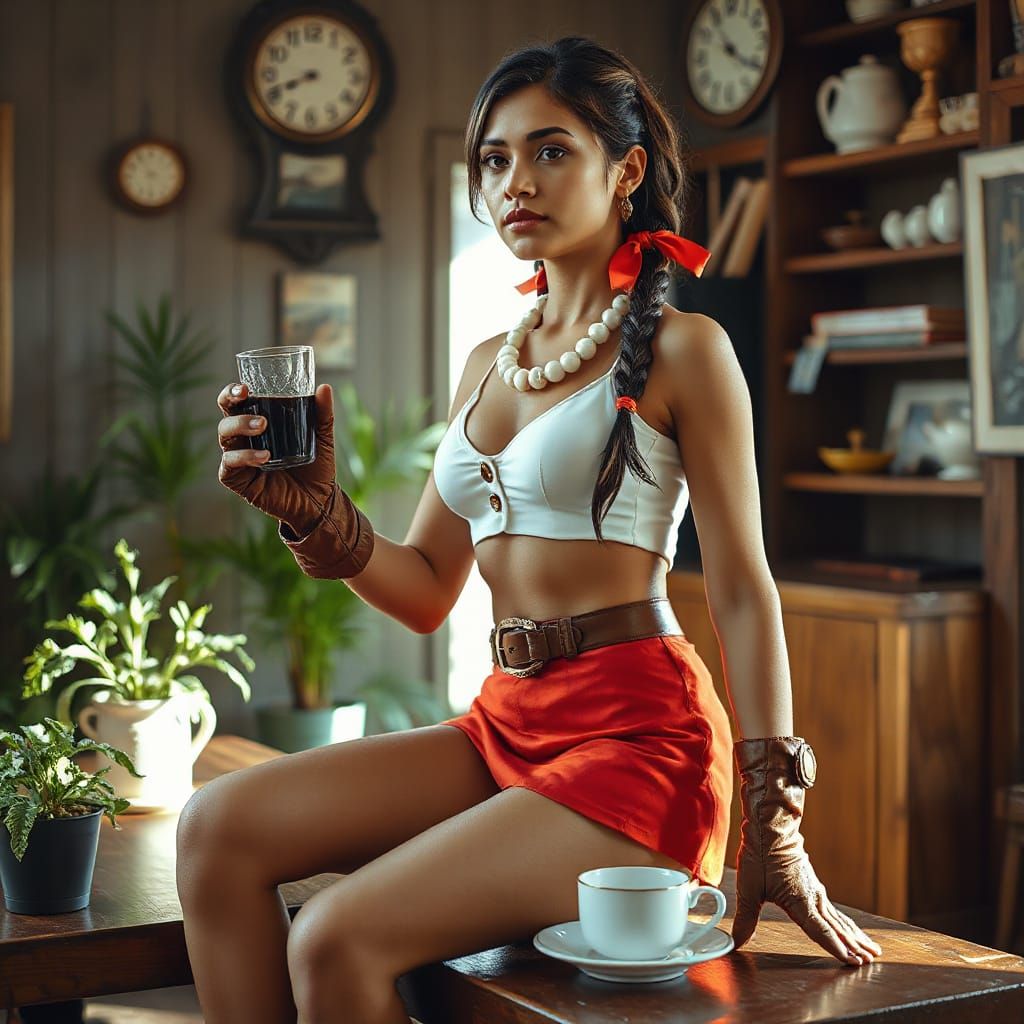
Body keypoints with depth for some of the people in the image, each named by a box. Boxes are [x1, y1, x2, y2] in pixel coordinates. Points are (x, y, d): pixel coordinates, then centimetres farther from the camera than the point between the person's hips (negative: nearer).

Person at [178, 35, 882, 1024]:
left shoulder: (681, 349, -3)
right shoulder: (487, 363, 16)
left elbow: (742, 590, -5)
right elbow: (426, 592, 16)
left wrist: (773, 833, -7)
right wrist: (312, 509, -3)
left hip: (636, 731, -6)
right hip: (505, 722, 7)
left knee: (337, 940, -22)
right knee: (218, 829, -12)